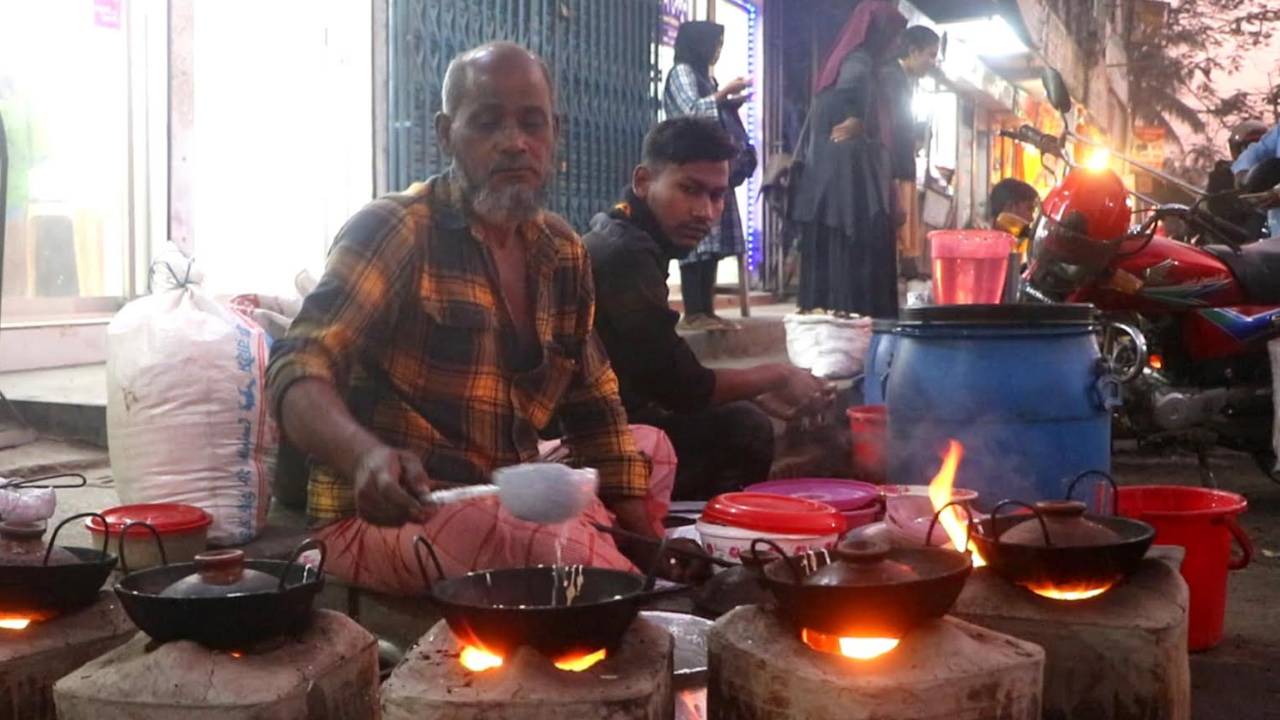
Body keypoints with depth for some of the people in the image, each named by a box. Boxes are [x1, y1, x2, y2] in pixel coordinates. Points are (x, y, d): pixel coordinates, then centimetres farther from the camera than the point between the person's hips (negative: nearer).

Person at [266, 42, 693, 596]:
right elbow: (299, 372, -22)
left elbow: (595, 409, 15)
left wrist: (644, 534, 4)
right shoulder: (391, 231, -10)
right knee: (594, 572, -28)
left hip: (509, 501, 7)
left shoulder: (563, 253, 9)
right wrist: (367, 456, -44)